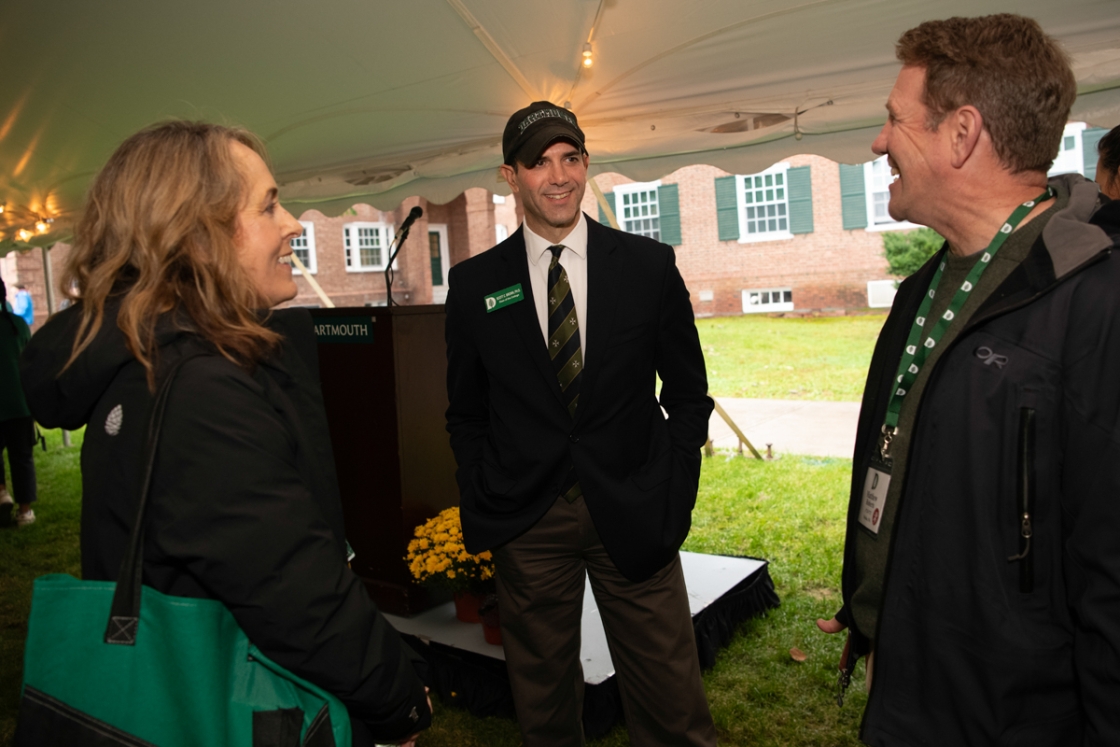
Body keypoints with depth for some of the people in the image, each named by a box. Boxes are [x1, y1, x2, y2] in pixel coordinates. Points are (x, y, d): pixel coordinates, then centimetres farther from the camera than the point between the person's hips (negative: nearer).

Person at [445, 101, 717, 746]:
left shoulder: (649, 265, 0)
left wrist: (673, 495, -1)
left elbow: (688, 391, 5)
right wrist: (482, 511, 2)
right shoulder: (474, 283, 1)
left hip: (632, 515, 0)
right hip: (525, 520, 1)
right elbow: (465, 413, 8)